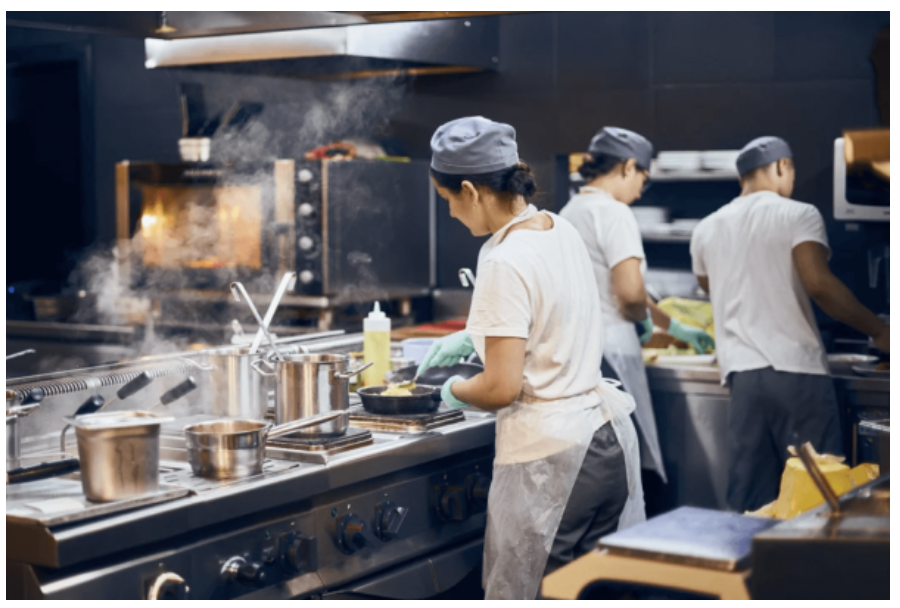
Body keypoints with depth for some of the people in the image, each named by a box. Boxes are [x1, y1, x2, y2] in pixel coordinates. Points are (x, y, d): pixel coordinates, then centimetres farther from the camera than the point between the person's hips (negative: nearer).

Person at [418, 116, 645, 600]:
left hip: (548, 456, -8)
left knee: (522, 593, 3)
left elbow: (501, 388, -19)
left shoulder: (505, 261, -18)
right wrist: (472, 338, 28)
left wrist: (455, 390, 1)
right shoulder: (561, 230, 7)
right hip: (610, 438, 9)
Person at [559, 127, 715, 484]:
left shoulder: (570, 212, 18)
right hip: (610, 353, -9)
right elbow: (630, 291, -22)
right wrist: (644, 318, 3)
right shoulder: (614, 212, -10)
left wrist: (676, 329, 32)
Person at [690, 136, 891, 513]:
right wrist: (878, 331, -10)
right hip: (797, 370, -5)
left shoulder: (707, 230, 14)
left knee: (749, 503, 7)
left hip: (741, 372, 5)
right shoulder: (798, 215, -3)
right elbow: (818, 283, -16)